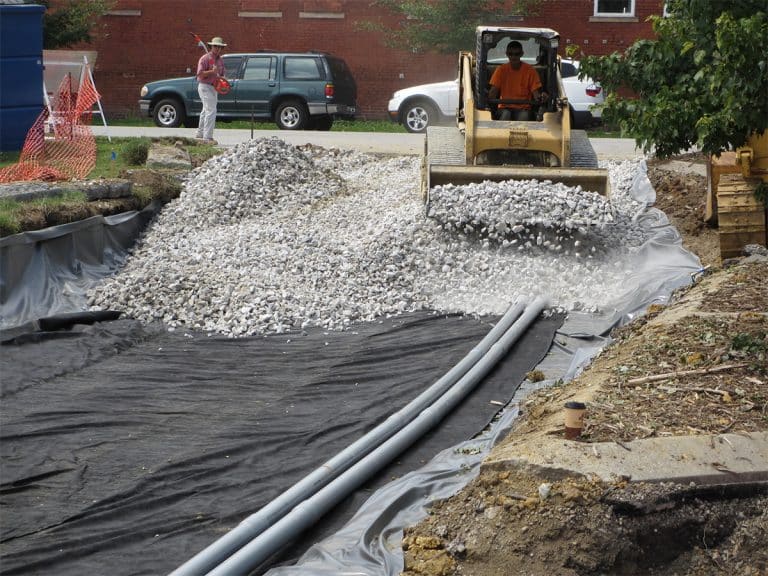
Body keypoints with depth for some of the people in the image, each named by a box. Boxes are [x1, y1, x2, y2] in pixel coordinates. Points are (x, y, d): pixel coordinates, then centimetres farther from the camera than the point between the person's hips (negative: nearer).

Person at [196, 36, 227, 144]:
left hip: (214, 87, 9)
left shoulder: (220, 60, 14)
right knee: (211, 111, -16)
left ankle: (200, 135, 27)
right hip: (205, 86, -9)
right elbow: (200, 74, -17)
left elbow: (221, 74, 24)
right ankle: (207, 137, -17)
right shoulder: (205, 58, -11)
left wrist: (221, 78, 1)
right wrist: (212, 71, -28)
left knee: (206, 111, 17)